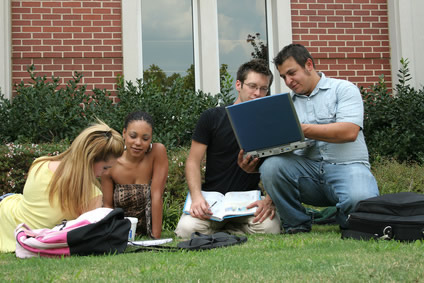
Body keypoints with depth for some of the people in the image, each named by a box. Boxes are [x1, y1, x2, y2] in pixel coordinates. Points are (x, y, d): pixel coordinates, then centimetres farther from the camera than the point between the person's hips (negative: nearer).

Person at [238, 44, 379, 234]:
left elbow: (349, 132, -13)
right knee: (270, 166, -26)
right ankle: (296, 225, -6)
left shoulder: (344, 89, 5)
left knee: (359, 201, -36)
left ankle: (345, 219, 3)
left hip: (346, 166, -3)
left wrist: (302, 129, -20)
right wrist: (253, 163, -13)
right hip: (308, 168, 4)